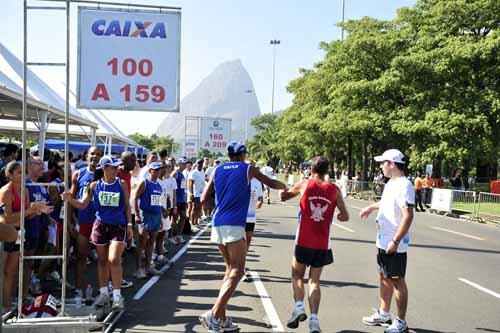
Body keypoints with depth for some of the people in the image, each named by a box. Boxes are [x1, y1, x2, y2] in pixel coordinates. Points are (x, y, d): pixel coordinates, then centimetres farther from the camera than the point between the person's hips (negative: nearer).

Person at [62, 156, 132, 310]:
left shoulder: (121, 184, 0)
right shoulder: (95, 185, 1)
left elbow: (127, 205, 7)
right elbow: (83, 205, 4)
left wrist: (129, 224, 4)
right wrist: (69, 199, -13)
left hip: (118, 225, -2)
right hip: (100, 225, 2)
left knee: (114, 260, -12)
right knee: (102, 260, 11)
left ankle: (117, 295, -2)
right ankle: (103, 293, 25)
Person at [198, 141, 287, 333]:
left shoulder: (217, 171, 13)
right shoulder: (248, 169, 3)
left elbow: (204, 198, 12)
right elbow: (272, 184, 13)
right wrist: (284, 186, 33)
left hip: (217, 225, 6)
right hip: (234, 225, -6)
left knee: (231, 269, 15)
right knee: (237, 271, -4)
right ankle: (214, 314, -18)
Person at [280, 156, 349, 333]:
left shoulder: (304, 184, -2)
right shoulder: (334, 190, 2)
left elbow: (283, 196, 14)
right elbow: (345, 217, 3)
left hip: (304, 241, -1)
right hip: (323, 244, 2)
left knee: (297, 275, 17)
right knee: (314, 280, 11)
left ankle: (299, 307, -4)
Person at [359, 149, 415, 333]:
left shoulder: (404, 185, -21)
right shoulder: (390, 183, 10)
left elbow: (408, 216, -27)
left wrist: (395, 241, -28)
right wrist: (372, 207, 35)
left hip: (395, 245, -9)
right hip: (383, 241, 9)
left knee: (397, 281, 1)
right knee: (384, 277, 18)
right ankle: (383, 314, 32)